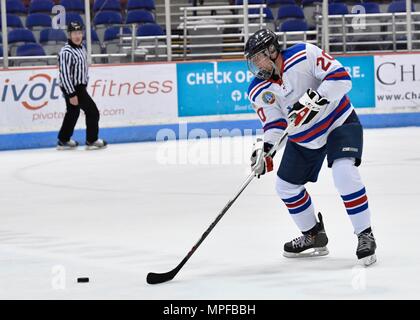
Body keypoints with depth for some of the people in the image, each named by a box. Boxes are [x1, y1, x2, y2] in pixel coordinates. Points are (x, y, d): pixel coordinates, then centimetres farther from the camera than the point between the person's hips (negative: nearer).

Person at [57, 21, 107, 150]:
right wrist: (72, 94, -25)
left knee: (73, 112, 17)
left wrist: (84, 84, 21)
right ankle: (92, 141, 5)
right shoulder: (66, 52, -23)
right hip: (72, 87, -10)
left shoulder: (81, 48, 7)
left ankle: (63, 141, 27)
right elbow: (64, 74, -25)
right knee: (92, 111, -5)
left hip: (79, 86, 10)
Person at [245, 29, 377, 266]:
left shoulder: (304, 55, -24)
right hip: (303, 138, 7)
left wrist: (313, 99, -39)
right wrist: (264, 149, -22)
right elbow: (274, 124, -4)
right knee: (286, 186, 9)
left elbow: (341, 78, -29)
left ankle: (366, 236, -17)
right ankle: (314, 237, 30)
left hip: (340, 122, -7)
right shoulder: (259, 92, -8)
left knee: (344, 172, -28)